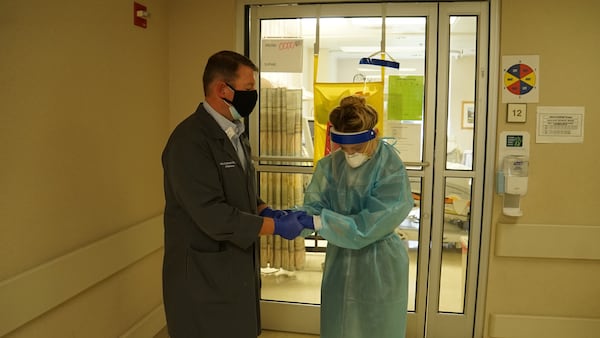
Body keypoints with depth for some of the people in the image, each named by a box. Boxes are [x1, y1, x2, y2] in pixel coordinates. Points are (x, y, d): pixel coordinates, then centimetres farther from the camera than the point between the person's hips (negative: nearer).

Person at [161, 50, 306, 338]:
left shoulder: (234, 133, 9)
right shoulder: (190, 140, -21)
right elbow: (212, 215, -25)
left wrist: (265, 211, -1)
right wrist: (275, 226, -18)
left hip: (237, 269, 8)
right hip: (204, 277, -8)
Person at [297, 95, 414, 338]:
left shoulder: (391, 170, -20)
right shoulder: (331, 165, -3)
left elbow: (370, 224, -25)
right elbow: (315, 204, -7)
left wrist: (320, 222, -30)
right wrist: (298, 218, -30)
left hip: (379, 266, -4)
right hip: (339, 261, 5)